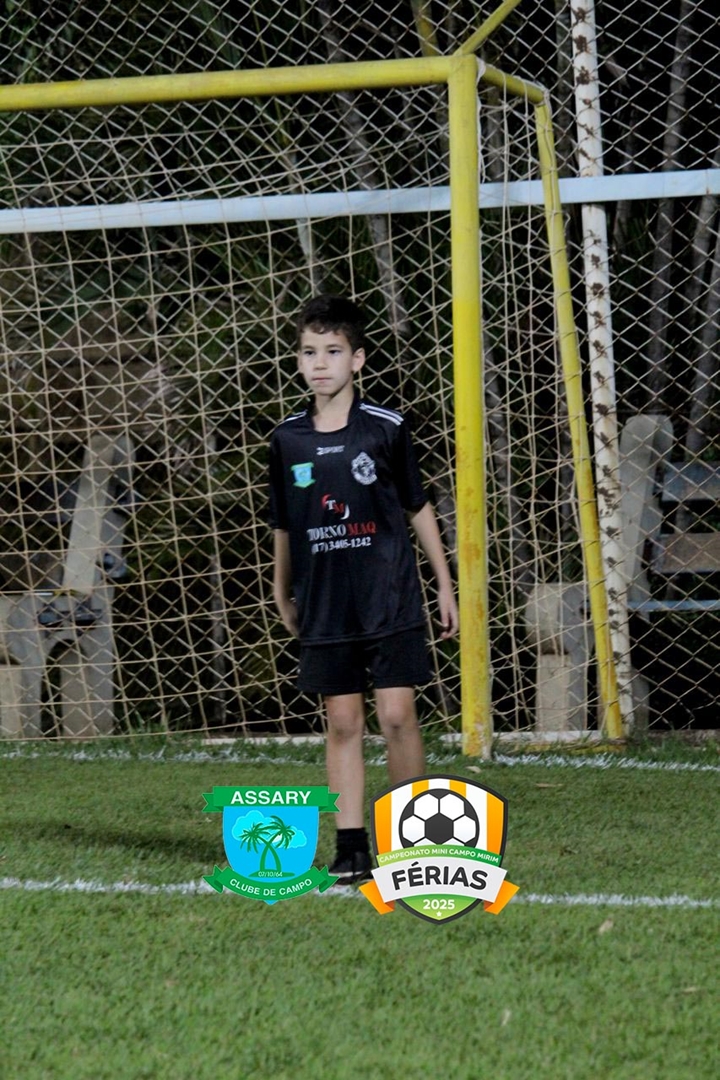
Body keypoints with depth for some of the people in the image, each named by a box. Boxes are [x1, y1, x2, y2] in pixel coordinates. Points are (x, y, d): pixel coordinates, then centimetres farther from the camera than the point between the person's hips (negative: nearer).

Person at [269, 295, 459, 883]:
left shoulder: (386, 428, -3)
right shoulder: (289, 438, 3)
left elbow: (418, 508, 5)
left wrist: (446, 585, 6)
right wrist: (283, 594, 20)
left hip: (389, 597, -2)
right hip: (325, 605, 2)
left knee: (398, 714, -5)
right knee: (342, 722, 3)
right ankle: (351, 847, 6)